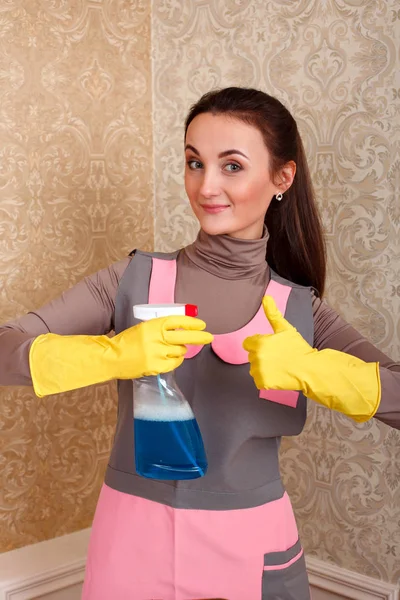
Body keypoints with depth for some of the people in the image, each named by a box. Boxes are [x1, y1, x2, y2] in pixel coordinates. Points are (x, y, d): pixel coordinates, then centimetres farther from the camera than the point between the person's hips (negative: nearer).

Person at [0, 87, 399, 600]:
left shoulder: (299, 309, -3)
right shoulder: (135, 280, -6)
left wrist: (311, 369, -27)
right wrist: (114, 355, -29)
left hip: (253, 548, 1)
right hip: (134, 539, 0)